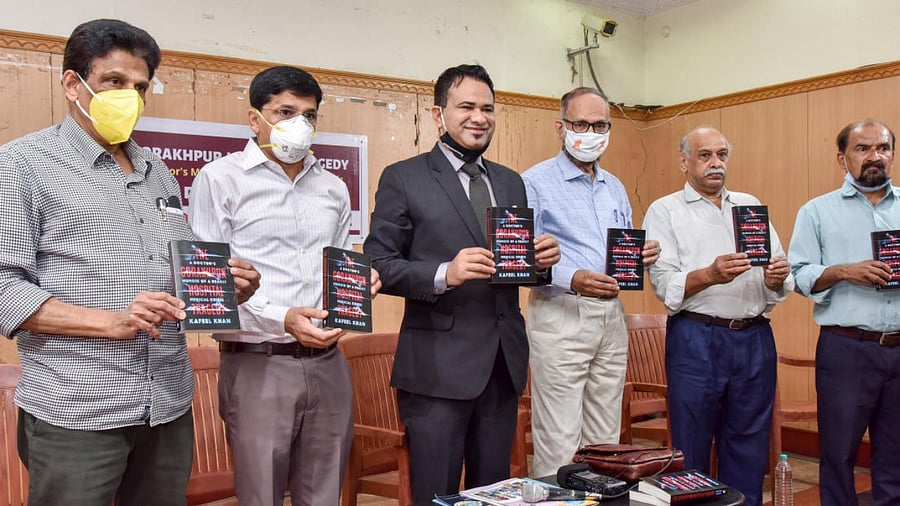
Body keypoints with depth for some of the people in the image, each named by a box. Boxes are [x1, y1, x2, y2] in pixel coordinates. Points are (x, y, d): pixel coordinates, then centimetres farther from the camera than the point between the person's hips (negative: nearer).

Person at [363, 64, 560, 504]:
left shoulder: (511, 182, 15)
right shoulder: (403, 179, -2)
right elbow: (378, 265, -7)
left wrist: (542, 260, -5)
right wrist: (444, 274, -23)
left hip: (504, 362, 5)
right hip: (439, 365, -5)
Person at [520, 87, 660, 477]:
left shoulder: (616, 189, 18)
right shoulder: (536, 182, -4)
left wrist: (644, 255, 0)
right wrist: (572, 280, -28)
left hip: (611, 315, 7)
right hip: (559, 316, -6)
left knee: (606, 440, 12)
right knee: (559, 445, -4)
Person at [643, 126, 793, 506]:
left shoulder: (750, 205, 16)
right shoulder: (665, 211, 3)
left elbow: (782, 276, 11)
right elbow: (664, 284, -8)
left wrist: (775, 279, -12)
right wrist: (710, 275, -25)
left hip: (755, 338, 4)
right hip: (696, 340, -4)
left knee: (749, 450, 11)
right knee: (692, 450, 3)